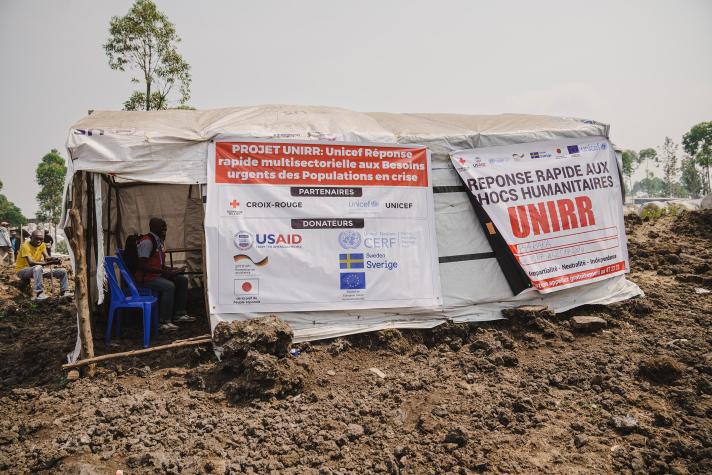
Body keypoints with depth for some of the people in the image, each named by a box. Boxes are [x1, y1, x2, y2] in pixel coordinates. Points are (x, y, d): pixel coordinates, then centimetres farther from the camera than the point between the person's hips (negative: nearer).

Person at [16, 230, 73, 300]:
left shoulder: (41, 245, 1)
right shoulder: (25, 246, -22)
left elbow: (46, 257, -11)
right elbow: (31, 263, -34)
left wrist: (52, 259, -36)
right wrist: (48, 263, -46)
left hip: (37, 270, 7)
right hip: (22, 270, -7)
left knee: (62, 271, -1)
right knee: (38, 267, -41)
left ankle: (64, 292, 1)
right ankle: (39, 294, -41)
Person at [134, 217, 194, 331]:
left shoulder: (159, 241, 14)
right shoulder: (147, 242, -17)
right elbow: (142, 265, -24)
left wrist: (172, 270, 4)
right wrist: (164, 272, -24)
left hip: (157, 274, 10)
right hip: (145, 277, -10)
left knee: (182, 280, 4)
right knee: (169, 286, -30)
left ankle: (179, 314, 6)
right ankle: (164, 322, -24)